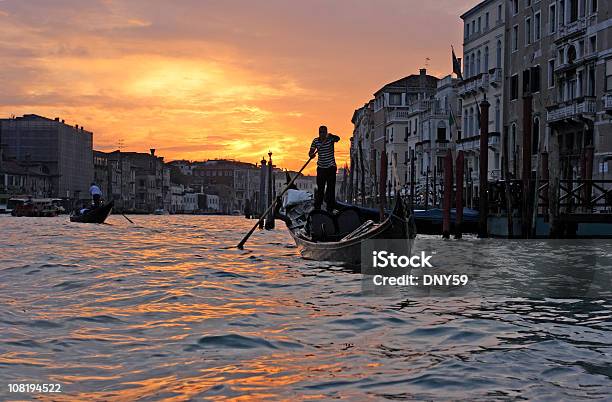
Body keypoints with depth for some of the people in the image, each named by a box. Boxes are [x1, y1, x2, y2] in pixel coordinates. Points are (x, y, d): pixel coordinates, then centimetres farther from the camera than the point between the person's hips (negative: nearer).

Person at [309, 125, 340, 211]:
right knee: (320, 189, 5)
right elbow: (311, 152, -4)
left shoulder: (330, 139, -8)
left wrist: (331, 136, -51)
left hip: (331, 167, -2)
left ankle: (330, 209, -1)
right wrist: (311, 154, -28)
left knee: (331, 188, -3)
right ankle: (317, 208, 10)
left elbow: (337, 139, -30)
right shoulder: (315, 141, 1)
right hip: (321, 168, 2)